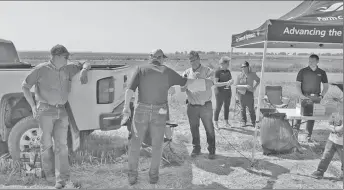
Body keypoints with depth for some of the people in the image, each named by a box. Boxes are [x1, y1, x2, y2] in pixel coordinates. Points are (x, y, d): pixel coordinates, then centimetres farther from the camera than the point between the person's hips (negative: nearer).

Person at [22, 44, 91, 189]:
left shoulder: (67, 69, 9)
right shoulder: (41, 69, -3)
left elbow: (85, 65, 21)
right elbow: (25, 86, 2)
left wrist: (83, 71, -3)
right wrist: (33, 106, -7)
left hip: (61, 111, 3)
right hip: (45, 111, -3)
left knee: (61, 145, -1)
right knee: (46, 143, 7)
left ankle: (62, 178, 3)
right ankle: (49, 173, 26)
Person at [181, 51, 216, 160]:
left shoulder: (207, 71, -3)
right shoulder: (187, 72, 5)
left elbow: (210, 84, -18)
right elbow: (182, 89, 2)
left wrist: (201, 78, -34)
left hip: (205, 106, -3)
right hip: (192, 106, 3)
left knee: (209, 129, 5)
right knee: (194, 128, 12)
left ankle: (211, 150, 18)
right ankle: (196, 148, 28)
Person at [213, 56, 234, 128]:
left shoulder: (228, 71, 10)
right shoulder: (218, 71, -10)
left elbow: (231, 80, 14)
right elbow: (215, 83, -17)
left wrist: (231, 82, -11)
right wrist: (226, 83, -24)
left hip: (228, 92, 6)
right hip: (220, 92, -6)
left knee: (227, 106, 10)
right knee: (218, 107, 0)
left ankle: (227, 122, 20)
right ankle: (216, 123, 8)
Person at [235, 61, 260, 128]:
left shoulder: (252, 74, 0)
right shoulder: (239, 75, -3)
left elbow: (258, 80, 16)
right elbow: (236, 85, -7)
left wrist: (254, 87, 0)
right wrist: (245, 86, -20)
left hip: (249, 93, 0)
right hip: (241, 93, 0)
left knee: (251, 108, -2)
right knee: (243, 108, 6)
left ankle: (253, 122, 13)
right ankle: (243, 121, 19)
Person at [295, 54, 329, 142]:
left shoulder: (322, 73, 6)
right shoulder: (303, 71, -1)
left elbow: (326, 86, 12)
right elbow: (297, 85, -2)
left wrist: (321, 96, -2)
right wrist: (301, 95, -13)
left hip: (315, 98, 2)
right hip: (304, 97, -2)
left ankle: (309, 136, 14)